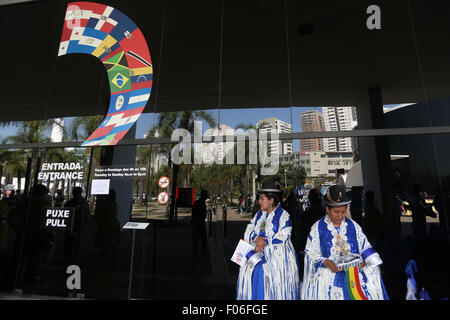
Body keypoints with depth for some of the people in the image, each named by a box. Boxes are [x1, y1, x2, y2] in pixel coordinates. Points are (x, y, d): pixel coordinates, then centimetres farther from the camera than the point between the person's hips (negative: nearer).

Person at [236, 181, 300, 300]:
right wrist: (255, 238, -13)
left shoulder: (283, 215, -5)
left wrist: (264, 243, -14)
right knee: (248, 272, -7)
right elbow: (248, 232, 7)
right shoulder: (259, 215, 12)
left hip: (277, 256, -5)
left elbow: (282, 237, -14)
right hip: (259, 255, 5)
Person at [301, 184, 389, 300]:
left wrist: (363, 262, -10)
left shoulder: (353, 226, 9)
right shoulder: (318, 228, 0)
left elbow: (365, 248, 9)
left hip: (354, 276, 3)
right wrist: (326, 262, -16)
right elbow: (310, 253, -1)